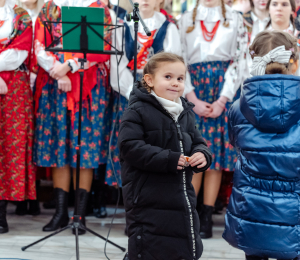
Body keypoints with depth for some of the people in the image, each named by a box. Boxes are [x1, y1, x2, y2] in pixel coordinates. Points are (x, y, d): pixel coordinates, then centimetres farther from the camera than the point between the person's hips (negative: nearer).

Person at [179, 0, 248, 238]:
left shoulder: (235, 19, 6)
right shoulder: (186, 20, 9)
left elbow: (239, 62, 0)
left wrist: (222, 101, -9)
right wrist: (193, 99, -8)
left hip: (223, 92, 0)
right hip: (194, 93, 1)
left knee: (215, 156, -1)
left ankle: (206, 218, 2)